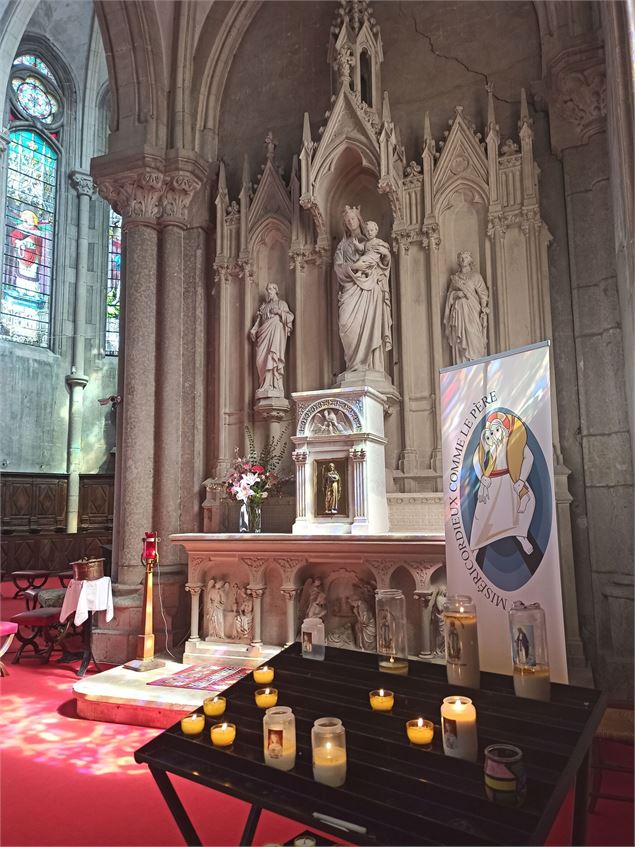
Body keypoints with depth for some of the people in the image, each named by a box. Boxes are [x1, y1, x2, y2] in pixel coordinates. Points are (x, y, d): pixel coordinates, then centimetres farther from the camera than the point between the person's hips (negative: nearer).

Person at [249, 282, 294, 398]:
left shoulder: (281, 303, 16)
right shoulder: (263, 305, 27)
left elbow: (290, 317, 7)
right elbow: (259, 319, 19)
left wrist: (279, 312, -6)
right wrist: (254, 330, 5)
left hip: (276, 331, -5)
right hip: (264, 332, 5)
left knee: (274, 356, -19)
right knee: (262, 357, -10)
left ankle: (275, 385, -25)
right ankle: (265, 384, -12)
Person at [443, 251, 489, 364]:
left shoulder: (475, 276, 5)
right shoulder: (454, 278, 15)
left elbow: (483, 294, -1)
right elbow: (450, 294, 16)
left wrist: (483, 310, -12)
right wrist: (456, 294, -6)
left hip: (472, 310, -3)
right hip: (458, 311, 3)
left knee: (473, 338, -9)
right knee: (459, 340, -2)